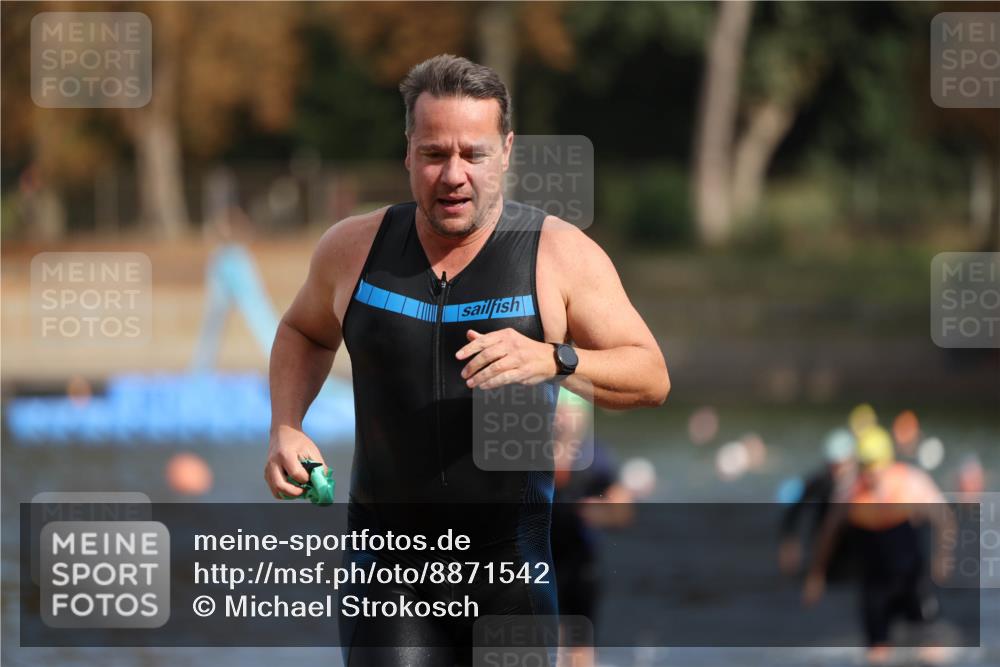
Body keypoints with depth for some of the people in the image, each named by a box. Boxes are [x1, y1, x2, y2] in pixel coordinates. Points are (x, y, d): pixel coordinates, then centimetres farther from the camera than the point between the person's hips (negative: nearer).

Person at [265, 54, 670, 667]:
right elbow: (304, 332, 23)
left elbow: (652, 378, -8)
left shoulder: (561, 254, -6)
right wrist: (285, 429, 5)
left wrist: (553, 360, -26)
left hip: (515, 559, -1)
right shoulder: (354, 248, 2)